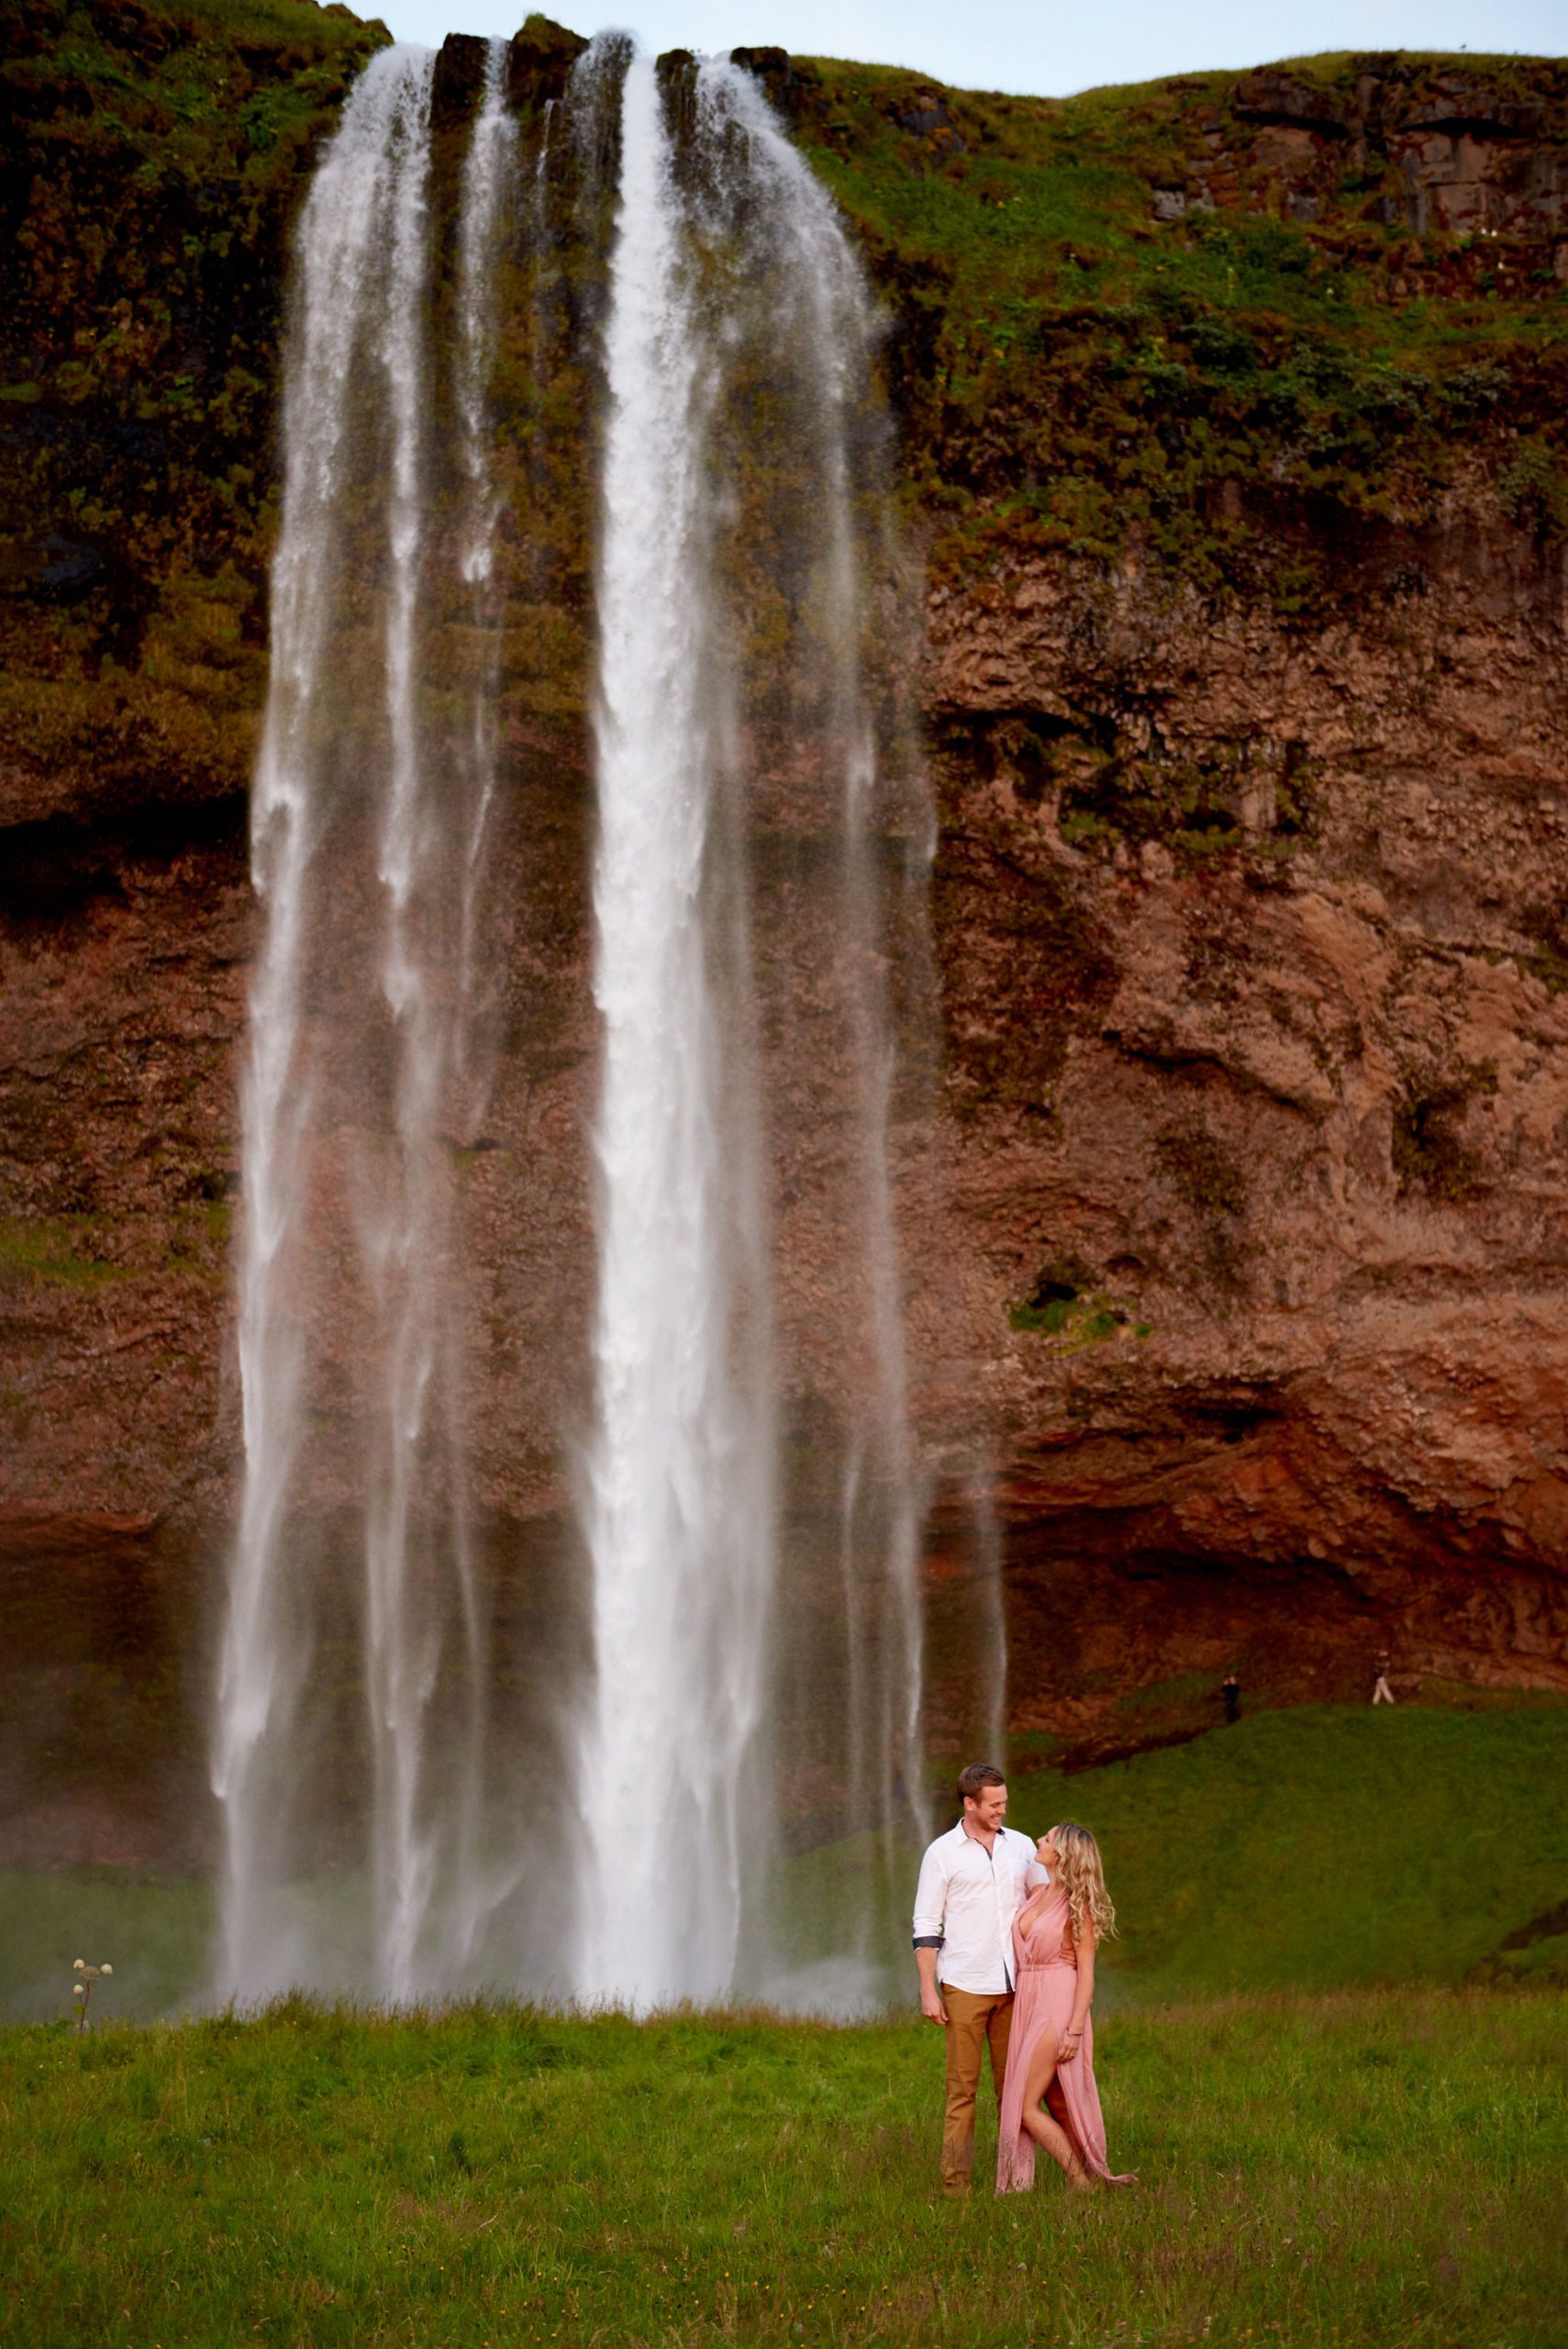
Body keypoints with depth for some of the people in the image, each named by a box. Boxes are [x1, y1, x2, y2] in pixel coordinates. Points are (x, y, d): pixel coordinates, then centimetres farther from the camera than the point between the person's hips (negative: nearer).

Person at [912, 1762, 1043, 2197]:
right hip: (964, 1986, -3)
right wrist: (928, 1990, -6)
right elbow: (926, 1926, 0)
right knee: (962, 2084, -2)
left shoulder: (1021, 1846, 10)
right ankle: (955, 2178, 1)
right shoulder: (943, 1852, 0)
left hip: (1014, 1985, 3)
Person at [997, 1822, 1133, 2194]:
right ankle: (1092, 2178, 15)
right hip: (1028, 2003, 8)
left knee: (1027, 2107, -8)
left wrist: (1075, 2029, -17)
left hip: (1057, 2007, -8)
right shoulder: (1039, 1894, 11)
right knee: (1057, 2107, 9)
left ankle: (1082, 2182, -1)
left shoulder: (1077, 1905, -11)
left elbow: (1086, 1971, -12)